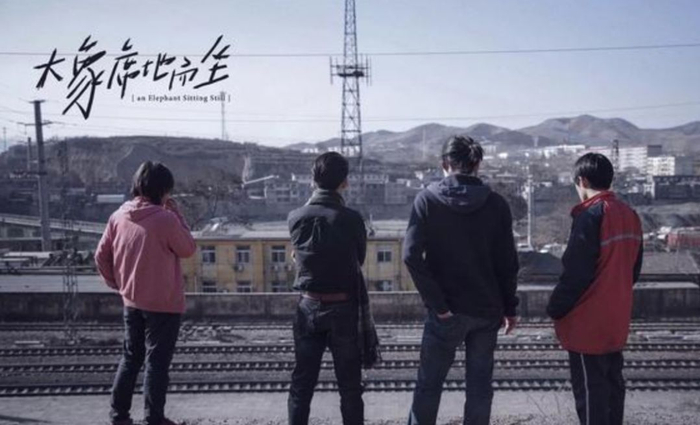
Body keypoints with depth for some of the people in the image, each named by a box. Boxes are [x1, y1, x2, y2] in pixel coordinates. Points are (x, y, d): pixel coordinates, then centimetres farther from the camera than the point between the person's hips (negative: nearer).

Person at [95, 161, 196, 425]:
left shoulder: (118, 217, 0)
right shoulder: (165, 218, -20)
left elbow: (101, 256, 6)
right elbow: (188, 250, -6)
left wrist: (115, 283, 16)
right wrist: (176, 214, -5)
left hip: (131, 301, 6)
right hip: (164, 304, -6)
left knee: (131, 357, 20)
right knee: (157, 361, 5)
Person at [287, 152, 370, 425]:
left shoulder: (296, 217, -6)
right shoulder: (351, 219, -13)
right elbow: (359, 259, 0)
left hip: (308, 307, 2)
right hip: (343, 309, -2)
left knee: (302, 384, 13)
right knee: (350, 385, 11)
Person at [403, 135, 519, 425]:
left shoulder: (427, 200, -6)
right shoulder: (496, 204, -1)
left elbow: (412, 255, -15)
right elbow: (508, 262, 0)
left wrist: (436, 303, -12)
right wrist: (509, 307, 9)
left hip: (447, 313, -2)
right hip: (487, 310, 2)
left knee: (428, 385, 11)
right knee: (480, 385, 13)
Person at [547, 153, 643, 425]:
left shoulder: (590, 216, -19)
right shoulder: (629, 215, 6)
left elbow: (575, 273, -19)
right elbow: (634, 268, 14)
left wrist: (555, 309, -8)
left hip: (588, 321, -8)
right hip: (617, 317, 8)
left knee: (589, 388, 1)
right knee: (612, 381, 18)